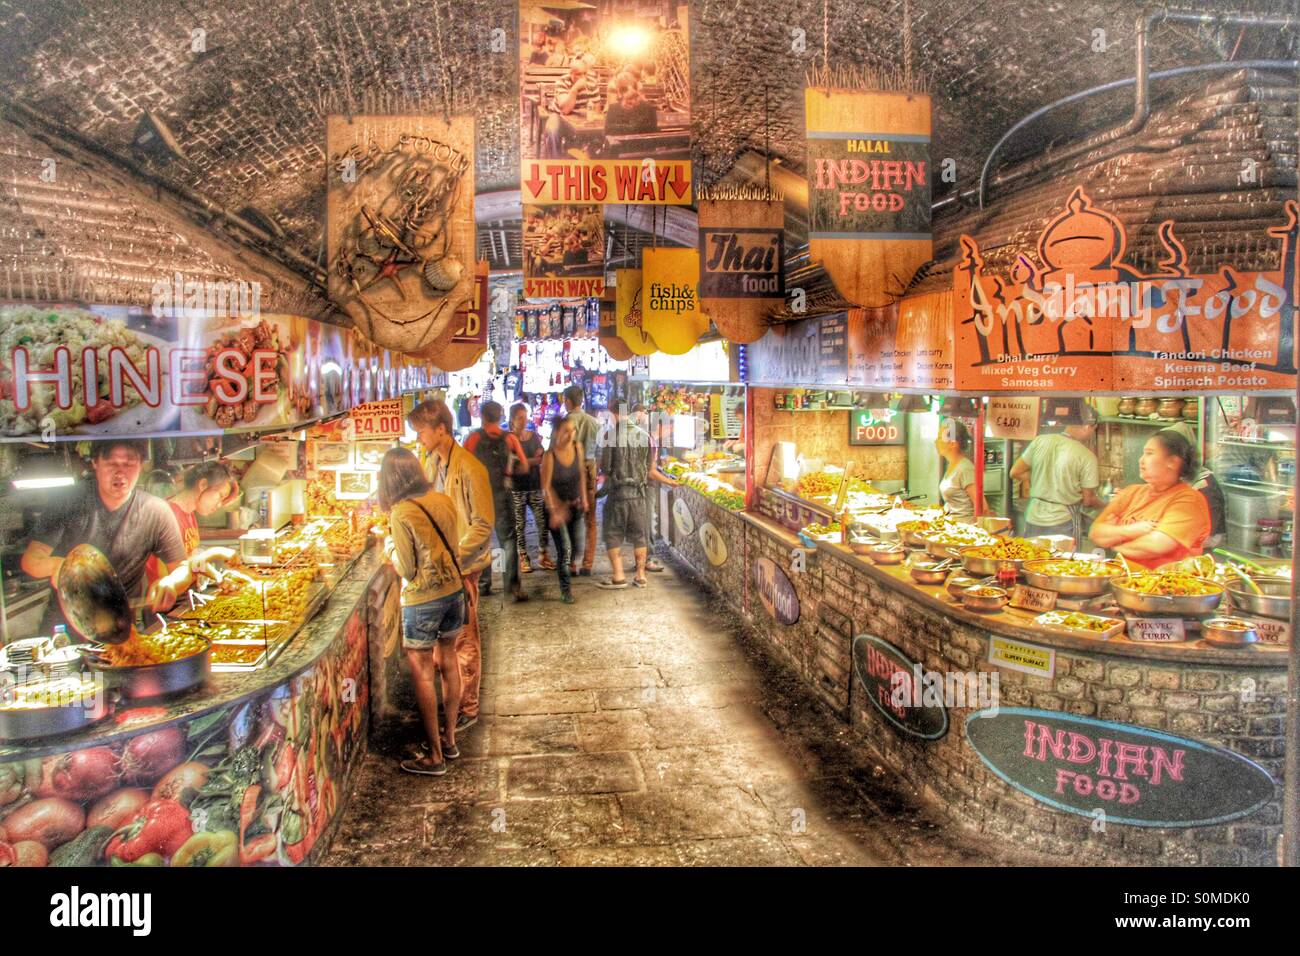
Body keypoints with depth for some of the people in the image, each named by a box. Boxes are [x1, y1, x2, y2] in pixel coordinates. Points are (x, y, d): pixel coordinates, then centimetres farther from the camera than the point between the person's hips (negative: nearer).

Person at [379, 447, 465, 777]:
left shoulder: (400, 514, -19)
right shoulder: (443, 500, 0)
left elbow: (407, 570, -14)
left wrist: (389, 548, 5)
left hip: (422, 600, -7)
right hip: (453, 589, 7)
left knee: (423, 674, 5)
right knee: (448, 662, 19)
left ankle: (435, 756, 12)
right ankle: (450, 739, 32)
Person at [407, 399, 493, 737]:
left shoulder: (469, 468, -18)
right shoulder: (433, 462, 7)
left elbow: (483, 525, -16)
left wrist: (453, 556, -20)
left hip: (462, 566, -8)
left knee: (464, 639, 3)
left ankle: (467, 708, 15)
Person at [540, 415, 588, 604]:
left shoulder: (577, 447, -8)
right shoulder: (550, 456, -21)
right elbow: (546, 486, -18)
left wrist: (584, 498, 8)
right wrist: (555, 511, -22)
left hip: (575, 504, 5)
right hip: (557, 505, -5)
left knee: (576, 543, 15)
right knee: (564, 548, -8)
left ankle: (570, 563, 49)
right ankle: (566, 590, 3)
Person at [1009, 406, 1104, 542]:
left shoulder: (1040, 441, -1)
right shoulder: (1087, 456, -11)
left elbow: (1015, 473, 5)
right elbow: (1088, 501, -4)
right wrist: (1105, 505, 16)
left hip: (1033, 520, 4)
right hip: (1063, 523, -4)